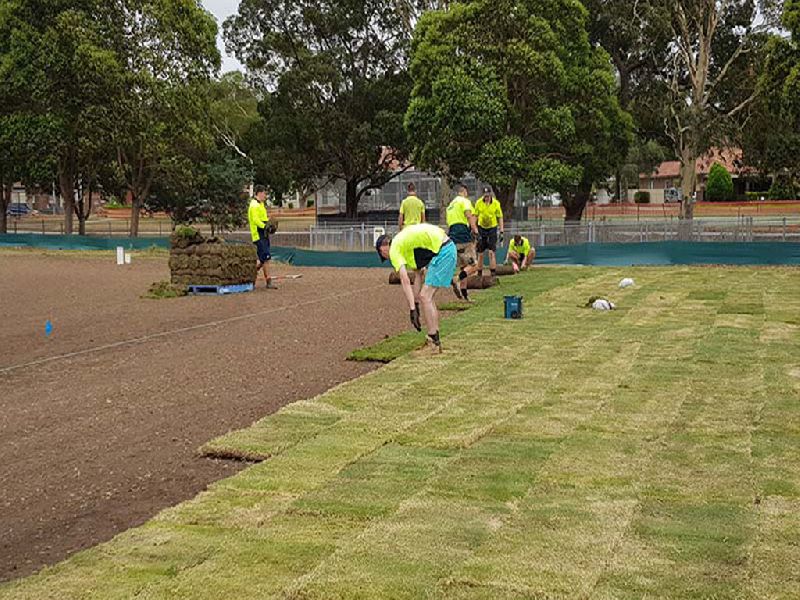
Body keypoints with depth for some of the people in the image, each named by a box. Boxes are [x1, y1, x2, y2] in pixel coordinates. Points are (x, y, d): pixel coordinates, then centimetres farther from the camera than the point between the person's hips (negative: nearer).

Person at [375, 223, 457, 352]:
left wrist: (412, 309, -16)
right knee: (427, 297, 15)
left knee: (425, 297, -8)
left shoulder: (394, 249, -4)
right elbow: (418, 271, 24)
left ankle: (433, 341, -7)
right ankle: (436, 342, 18)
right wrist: (416, 303, 24)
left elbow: (405, 281, -14)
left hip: (443, 251, -10)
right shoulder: (402, 240, 22)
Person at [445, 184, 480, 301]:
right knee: (473, 265, -8)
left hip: (453, 239, 8)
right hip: (464, 237, -8)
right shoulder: (465, 201, 1)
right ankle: (457, 281, -30)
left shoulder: (450, 205, 26)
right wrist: (474, 230, -18)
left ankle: (464, 294, 9)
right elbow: (468, 215, -17)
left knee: (463, 267, 13)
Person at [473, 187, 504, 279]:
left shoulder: (496, 203, -8)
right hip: (481, 228, 2)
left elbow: (500, 218, -1)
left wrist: (501, 232, -5)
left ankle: (493, 273, -9)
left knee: (491, 252, -11)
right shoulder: (478, 202, -5)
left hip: (492, 228, -2)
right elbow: (475, 216, 2)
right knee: (480, 253, 4)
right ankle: (479, 273, 14)